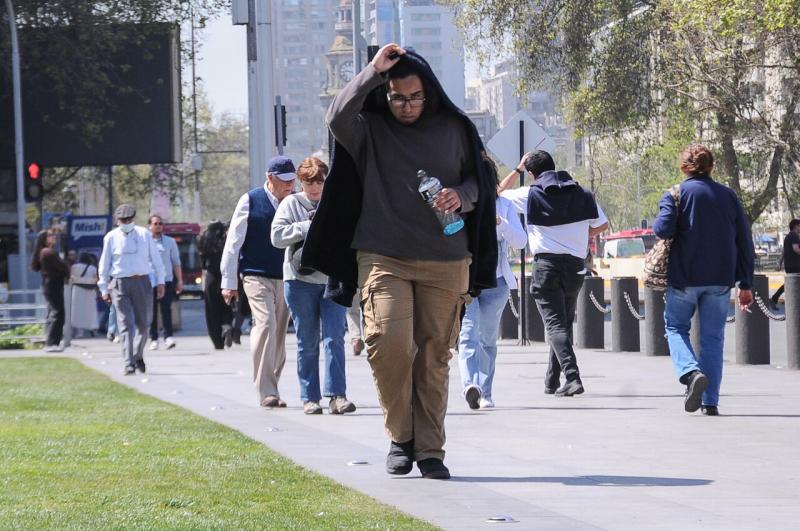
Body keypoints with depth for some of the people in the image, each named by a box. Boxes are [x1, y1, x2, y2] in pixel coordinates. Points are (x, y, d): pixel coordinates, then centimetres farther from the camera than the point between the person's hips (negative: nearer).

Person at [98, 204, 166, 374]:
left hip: (142, 282, 2)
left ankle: (138, 357, 26)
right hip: (120, 284, -2)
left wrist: (160, 281, 7)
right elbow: (104, 264, 9)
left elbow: (156, 259, 11)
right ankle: (129, 364, -13)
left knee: (142, 323, 6)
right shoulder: (111, 238, 4)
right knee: (125, 324, -9)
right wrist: (104, 288, 7)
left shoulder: (144, 234, 6)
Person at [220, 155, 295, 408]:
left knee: (279, 334, 6)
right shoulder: (250, 201, -2)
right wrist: (229, 282, -2)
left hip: (286, 278, 4)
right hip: (257, 276, -4)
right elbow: (233, 242, 1)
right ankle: (266, 391, -16)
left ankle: (271, 389, 16)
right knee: (266, 324, -17)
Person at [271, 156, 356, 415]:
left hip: (333, 280, 1)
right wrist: (309, 227, -12)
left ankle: (337, 396, -13)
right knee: (307, 343, 4)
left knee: (334, 337, -10)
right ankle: (310, 398, 9)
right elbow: (277, 236, -6)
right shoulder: (291, 204, 5)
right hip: (300, 280, -1)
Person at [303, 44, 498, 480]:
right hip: (383, 258, -2)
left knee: (434, 356, 2)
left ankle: (430, 451, 10)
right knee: (390, 343, -18)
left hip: (445, 261, 2)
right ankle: (401, 436, 1)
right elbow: (337, 117, -18)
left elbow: (479, 179, 16)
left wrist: (461, 196, -6)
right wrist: (371, 73, -18)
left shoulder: (454, 129, 9)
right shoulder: (369, 128, 3)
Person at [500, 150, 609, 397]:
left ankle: (572, 376, -23)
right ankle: (552, 381, 21)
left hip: (546, 263, -4)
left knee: (555, 324, -7)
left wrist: (517, 170, 21)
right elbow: (602, 225, 17)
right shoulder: (582, 195, 7)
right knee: (564, 323, 16)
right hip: (575, 264, 4)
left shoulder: (529, 195, -2)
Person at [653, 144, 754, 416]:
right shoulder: (728, 195, 6)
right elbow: (745, 241, 6)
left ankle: (691, 371, -14)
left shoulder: (676, 194, -4)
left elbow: (664, 230, -19)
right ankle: (710, 401, 5)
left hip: (685, 278, -3)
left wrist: (659, 222, 6)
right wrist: (746, 284, 12)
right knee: (713, 337, 9)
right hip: (720, 280, 3)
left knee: (675, 326, 14)